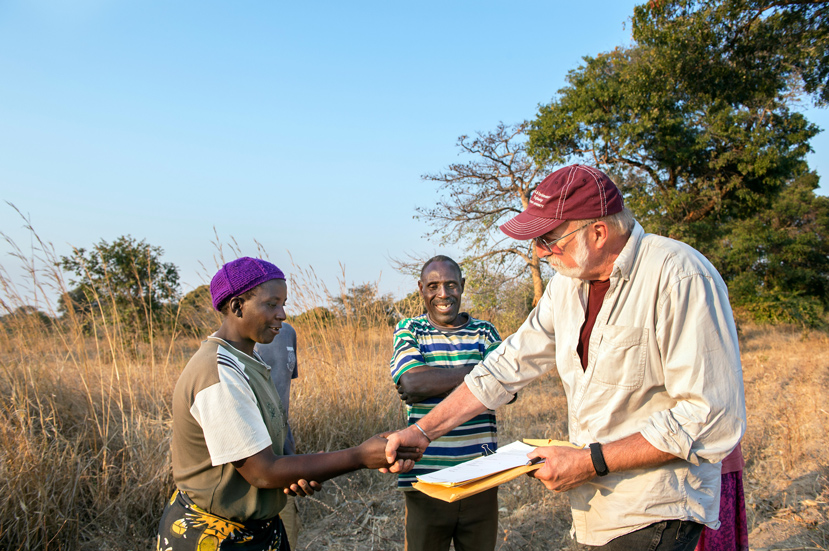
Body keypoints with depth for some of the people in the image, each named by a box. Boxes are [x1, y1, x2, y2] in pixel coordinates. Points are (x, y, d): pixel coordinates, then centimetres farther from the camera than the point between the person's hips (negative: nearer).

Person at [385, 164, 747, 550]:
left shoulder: (677, 277, -21)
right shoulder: (568, 282, 3)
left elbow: (713, 419, -23)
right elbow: (508, 367, 6)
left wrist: (592, 462, -21)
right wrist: (422, 431, 2)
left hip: (654, 517, -6)